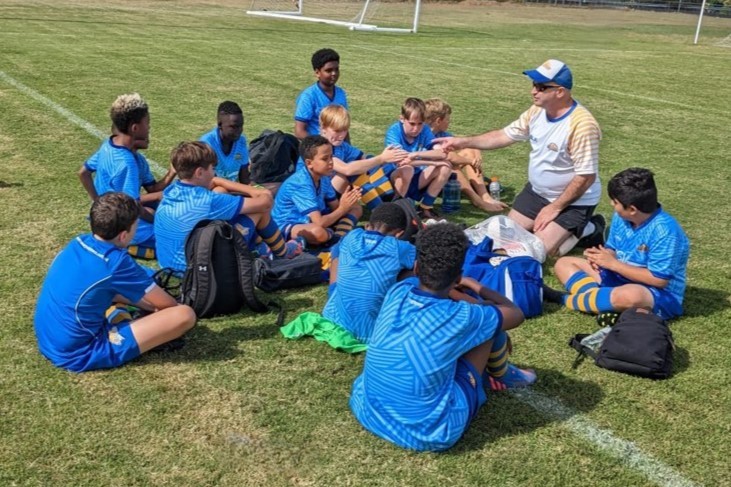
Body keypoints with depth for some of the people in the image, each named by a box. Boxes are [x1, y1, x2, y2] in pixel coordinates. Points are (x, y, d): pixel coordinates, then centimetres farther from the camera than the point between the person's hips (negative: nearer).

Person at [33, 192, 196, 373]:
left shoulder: (78, 243, 2)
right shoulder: (116, 262, -20)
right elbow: (166, 304, -4)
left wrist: (150, 307, 19)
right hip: (81, 354, -8)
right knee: (185, 315, -15)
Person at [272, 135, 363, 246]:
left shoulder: (323, 177, -3)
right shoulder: (301, 184, -29)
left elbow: (335, 207, 3)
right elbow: (319, 223, -35)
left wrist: (346, 204, -20)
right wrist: (343, 208, -21)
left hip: (310, 219, 9)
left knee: (356, 209, 5)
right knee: (318, 232, -43)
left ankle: (338, 237, -18)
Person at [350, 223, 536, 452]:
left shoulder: (398, 292, -7)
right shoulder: (458, 318, -19)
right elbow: (516, 314, 3)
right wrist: (479, 289, 18)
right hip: (431, 434, -5)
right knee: (490, 324, 3)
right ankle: (502, 375, 35)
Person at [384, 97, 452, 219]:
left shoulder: (425, 130, -6)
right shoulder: (394, 131, -19)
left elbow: (442, 153, -18)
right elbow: (400, 161, -32)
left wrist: (416, 154, -30)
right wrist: (433, 162, -28)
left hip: (415, 180, 5)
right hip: (395, 180, -5)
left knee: (445, 166, -15)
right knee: (407, 169, -37)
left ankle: (425, 207, -2)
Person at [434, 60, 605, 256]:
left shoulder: (581, 125, -30)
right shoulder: (537, 111, -7)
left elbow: (586, 176, -26)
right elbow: (504, 136, 4)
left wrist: (554, 208, -21)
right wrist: (463, 142, -5)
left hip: (574, 201, -7)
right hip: (537, 191, 7)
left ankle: (586, 229, 7)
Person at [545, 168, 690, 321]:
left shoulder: (665, 231, -25)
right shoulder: (621, 217, -2)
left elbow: (659, 279, -26)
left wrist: (613, 264, -22)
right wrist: (602, 255, -15)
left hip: (661, 296, -8)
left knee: (630, 295, -45)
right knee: (564, 263, 7)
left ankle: (566, 299, -23)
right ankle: (595, 296, -22)